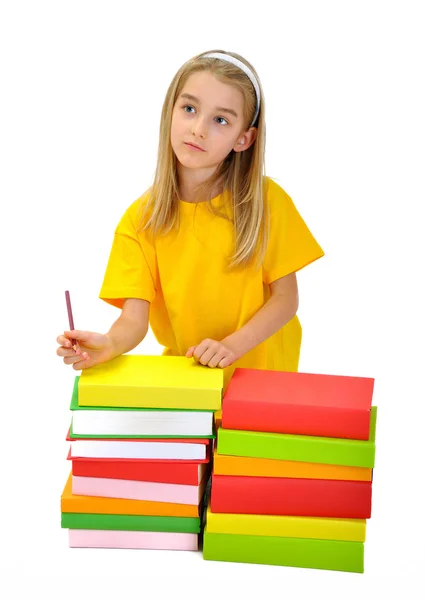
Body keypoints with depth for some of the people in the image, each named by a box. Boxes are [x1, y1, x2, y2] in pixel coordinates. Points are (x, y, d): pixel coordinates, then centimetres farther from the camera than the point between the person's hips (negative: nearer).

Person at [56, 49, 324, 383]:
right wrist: (110, 344, -34)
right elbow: (134, 319, -11)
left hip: (263, 372, -1)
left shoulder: (267, 201, -8)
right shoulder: (141, 219, -5)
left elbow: (286, 298, -4)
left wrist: (232, 346, -20)